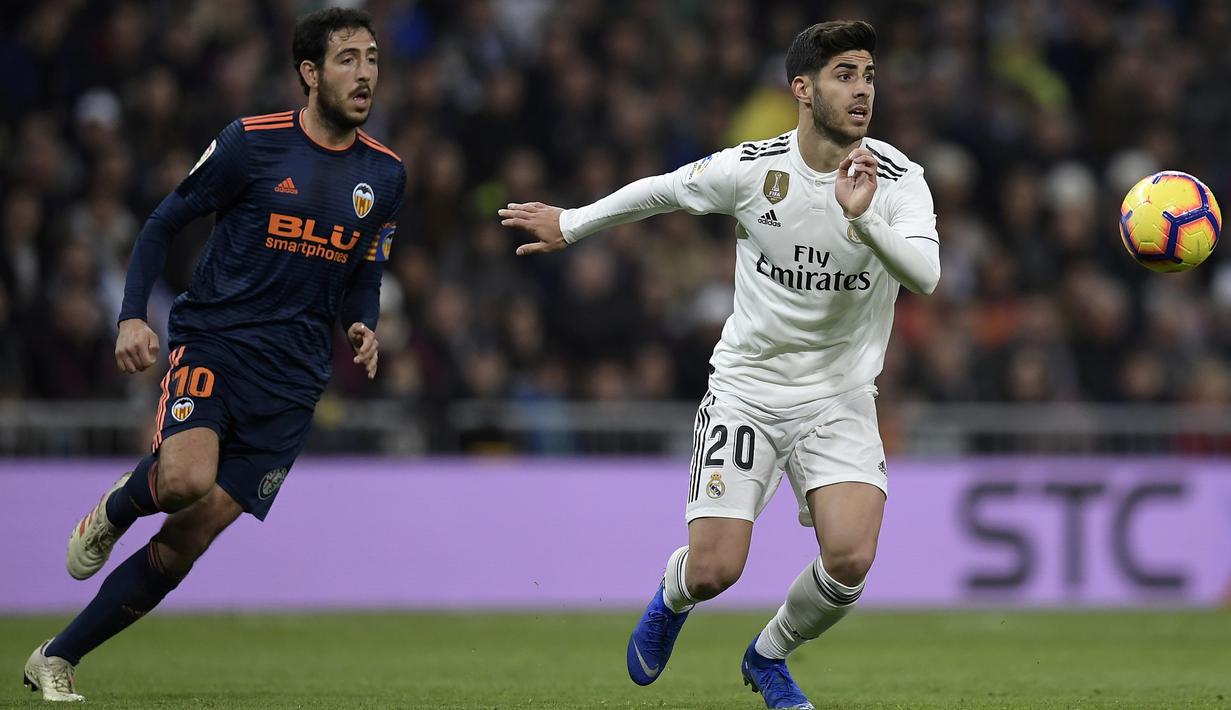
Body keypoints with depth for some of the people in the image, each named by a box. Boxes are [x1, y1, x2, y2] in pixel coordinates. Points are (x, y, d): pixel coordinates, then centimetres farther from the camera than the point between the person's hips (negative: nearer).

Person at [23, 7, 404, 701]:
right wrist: (133, 315, -10)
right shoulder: (251, 143, -5)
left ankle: (58, 658, 10)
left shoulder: (386, 174, 9)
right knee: (187, 476, -32)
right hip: (211, 341, -4)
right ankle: (116, 509, 5)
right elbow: (165, 223, 3)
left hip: (292, 378, 4)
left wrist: (363, 328, 0)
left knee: (188, 539, -3)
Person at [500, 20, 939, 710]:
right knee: (713, 569, -11)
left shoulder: (898, 179, -11)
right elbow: (659, 191, 8)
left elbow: (924, 273, -27)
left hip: (840, 397, 1)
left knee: (850, 559, -19)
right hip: (747, 387, -1)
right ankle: (671, 600, 31)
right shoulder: (751, 168, -11)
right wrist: (570, 225, 19)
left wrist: (862, 218, -42)